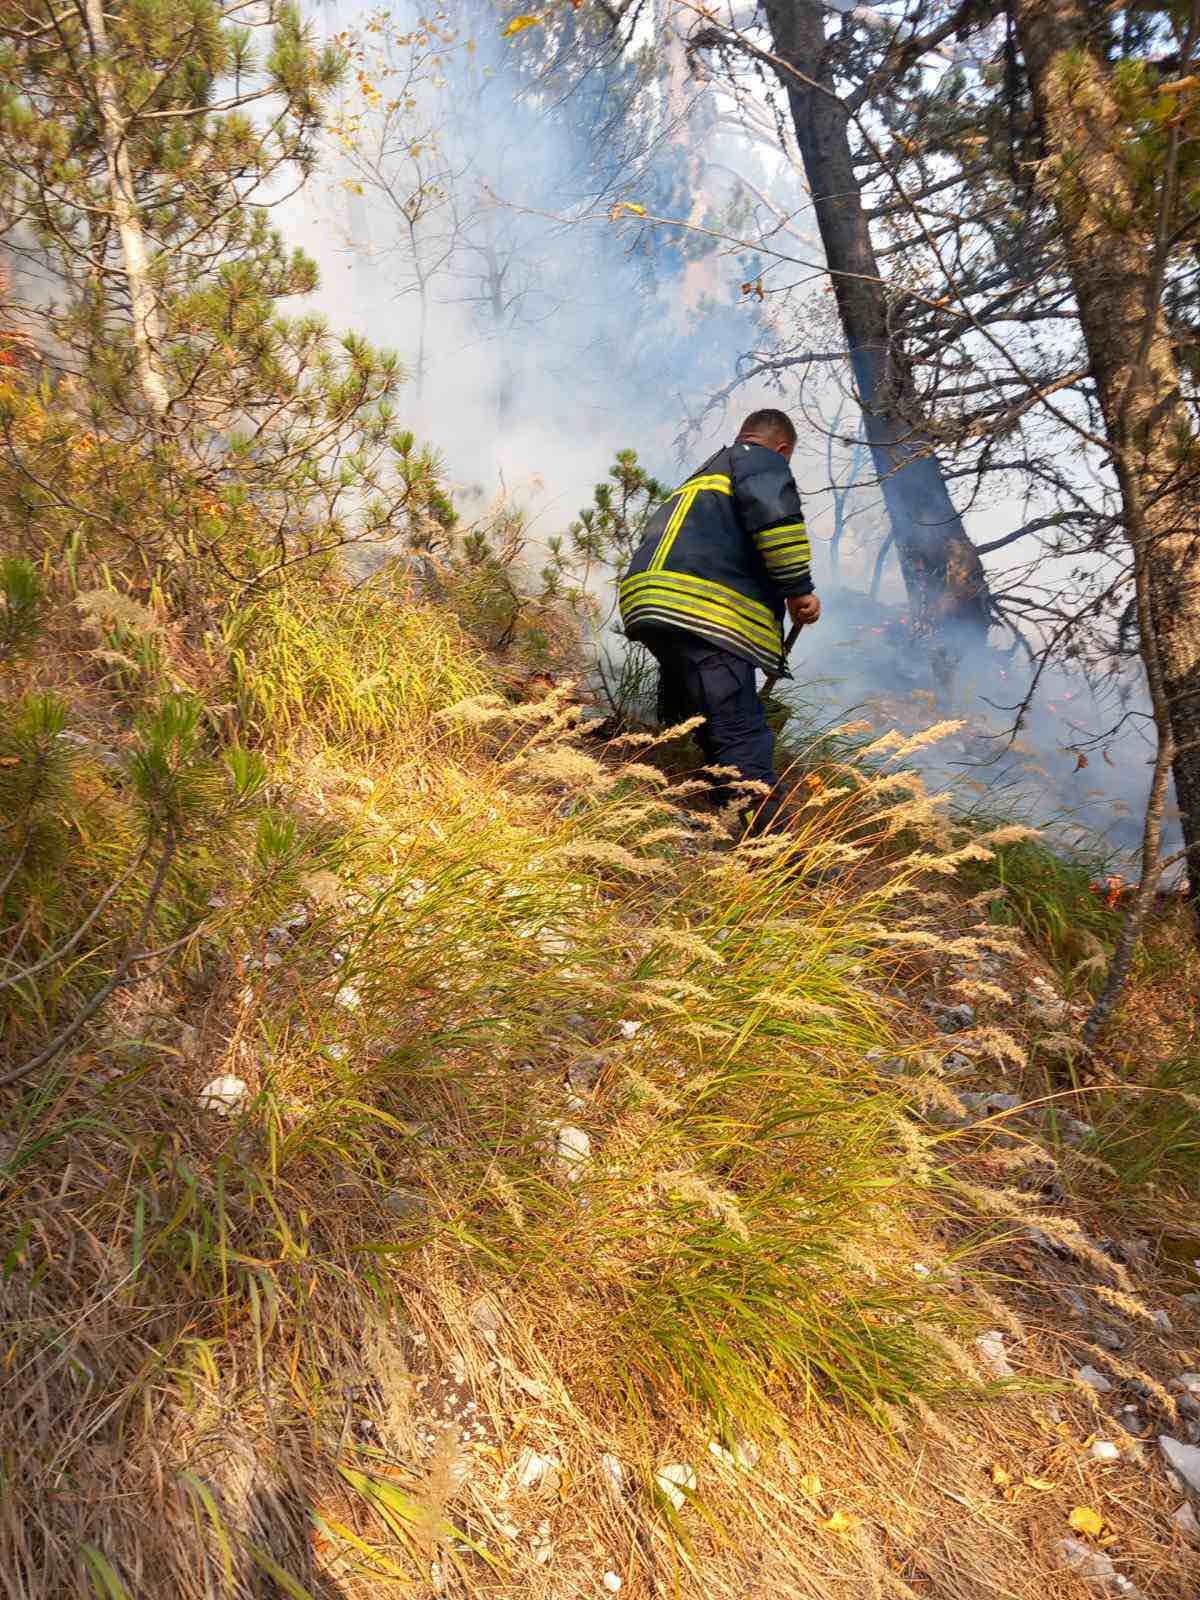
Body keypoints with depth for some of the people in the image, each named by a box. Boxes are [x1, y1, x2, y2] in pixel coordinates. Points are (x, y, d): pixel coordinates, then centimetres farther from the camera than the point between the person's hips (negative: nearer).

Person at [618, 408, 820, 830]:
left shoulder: (703, 475, 39)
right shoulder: (760, 460, 12)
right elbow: (773, 510, -11)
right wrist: (799, 588, -6)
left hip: (651, 603, 9)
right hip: (704, 610, -9)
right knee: (743, 739, -16)